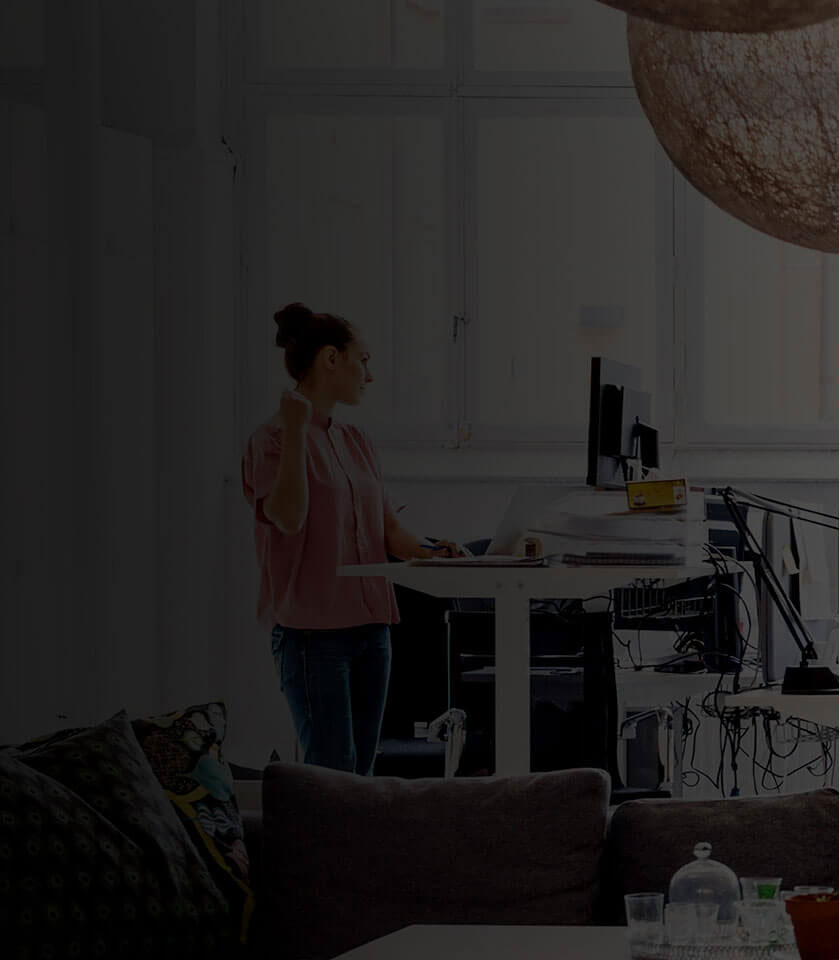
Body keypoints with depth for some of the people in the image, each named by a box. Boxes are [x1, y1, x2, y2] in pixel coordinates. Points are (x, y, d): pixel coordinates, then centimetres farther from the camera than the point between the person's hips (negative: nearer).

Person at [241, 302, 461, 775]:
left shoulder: (355, 442, 15)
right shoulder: (275, 438, -7)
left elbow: (387, 526, 15)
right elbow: (288, 517, -22)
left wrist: (424, 550, -5)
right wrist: (295, 429, -25)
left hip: (369, 625, 8)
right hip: (313, 628, -8)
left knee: (362, 770, 8)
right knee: (332, 771, -12)